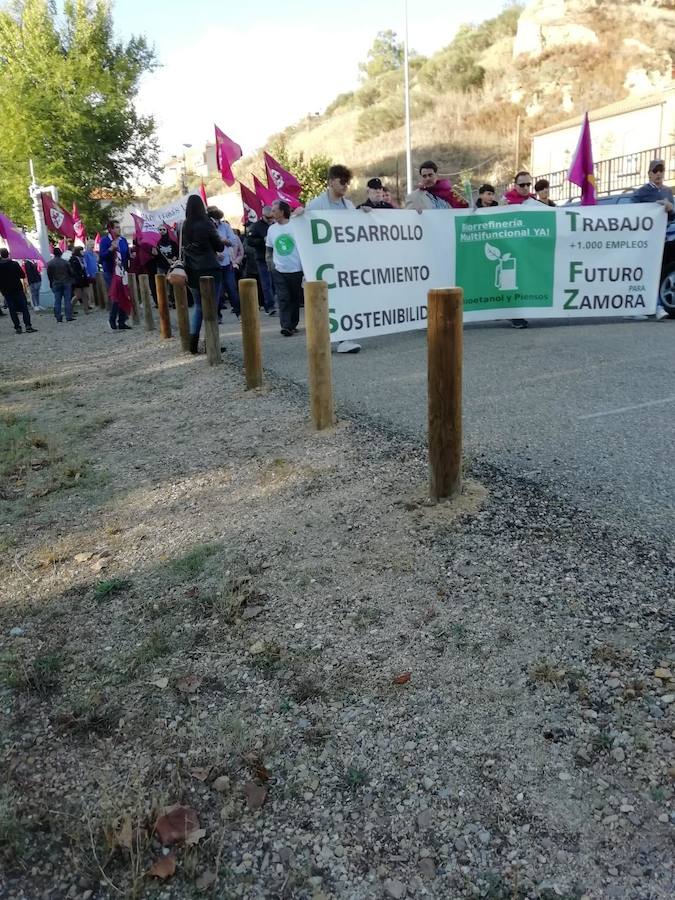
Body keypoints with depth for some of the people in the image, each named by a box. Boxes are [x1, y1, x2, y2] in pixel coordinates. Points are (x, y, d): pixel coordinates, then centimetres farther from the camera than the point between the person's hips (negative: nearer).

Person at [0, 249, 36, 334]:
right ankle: (28, 326, -10)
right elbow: (22, 275, -4)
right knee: (24, 308, 0)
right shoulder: (15, 264, -7)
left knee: (12, 310, 6)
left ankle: (17, 327, 3)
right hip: (18, 290, -1)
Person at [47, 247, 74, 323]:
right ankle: (69, 317, -2)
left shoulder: (49, 263, -2)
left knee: (57, 301, 5)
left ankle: (58, 318, 2)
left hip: (56, 284, 1)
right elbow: (71, 272, 0)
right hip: (66, 283, -1)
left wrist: (51, 283, 15)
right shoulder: (65, 262, -5)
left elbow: (49, 275, 3)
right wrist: (70, 280, 17)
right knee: (67, 300, 1)